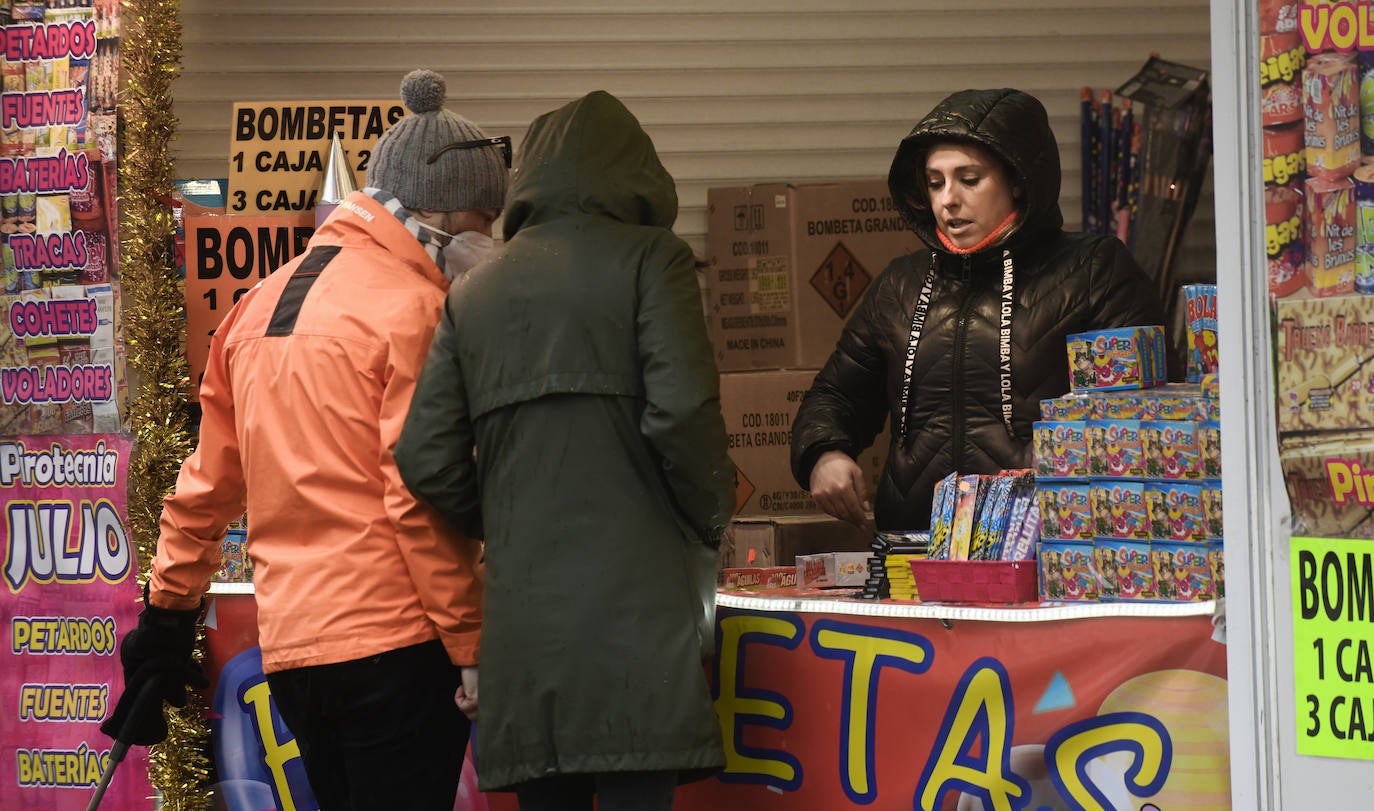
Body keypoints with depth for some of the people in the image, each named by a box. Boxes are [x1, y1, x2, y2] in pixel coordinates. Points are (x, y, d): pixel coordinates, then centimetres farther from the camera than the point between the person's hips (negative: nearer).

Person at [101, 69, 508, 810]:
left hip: (287, 646, 8)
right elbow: (422, 498, -14)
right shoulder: (413, 309, -8)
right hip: (393, 635, -7)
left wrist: (168, 612, 25)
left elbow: (207, 482, 18)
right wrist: (471, 645, -10)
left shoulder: (260, 305, 15)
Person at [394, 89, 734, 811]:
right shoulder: (648, 258, 1)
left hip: (520, 609, 5)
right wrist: (711, 519, 6)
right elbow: (682, 414, -11)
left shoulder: (474, 291, 15)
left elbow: (427, 459, 8)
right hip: (632, 601, -5)